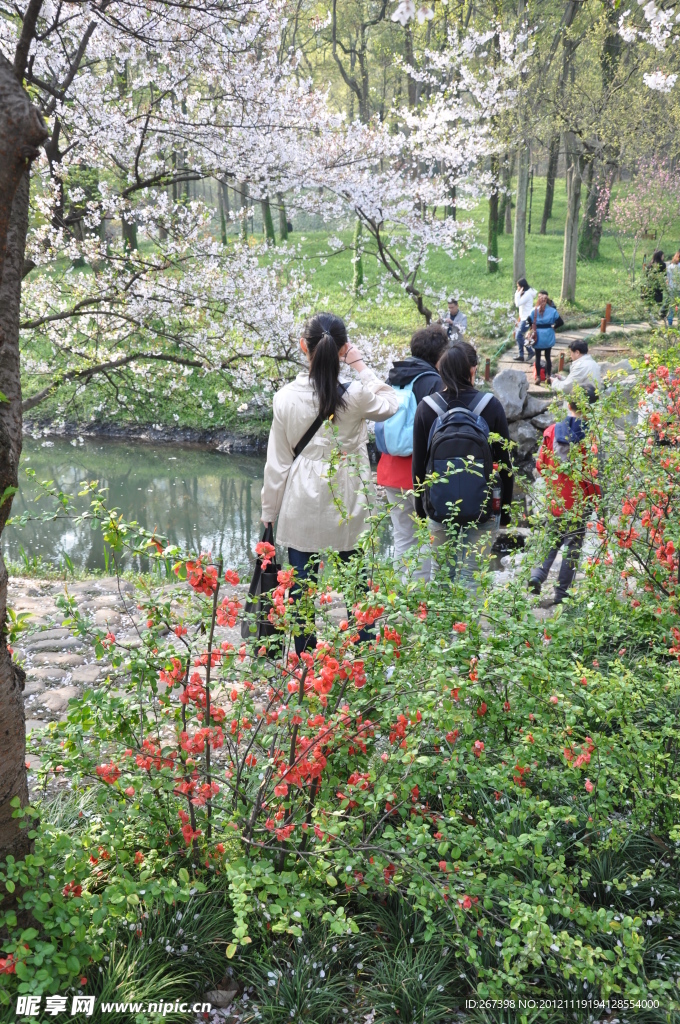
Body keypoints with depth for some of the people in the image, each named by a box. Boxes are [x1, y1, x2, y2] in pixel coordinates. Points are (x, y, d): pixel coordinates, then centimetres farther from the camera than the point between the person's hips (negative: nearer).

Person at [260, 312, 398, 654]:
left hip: (301, 509, 0)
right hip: (347, 508, 0)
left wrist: (269, 513, 9)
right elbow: (390, 404, 13)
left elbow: (277, 463, -1)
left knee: (301, 586, 9)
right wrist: (360, 365, 9)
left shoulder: (286, 397, -8)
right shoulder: (357, 395, -11)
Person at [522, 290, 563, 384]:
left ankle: (538, 377, 7)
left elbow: (528, 321, -14)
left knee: (538, 357, 8)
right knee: (548, 356, 13)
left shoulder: (534, 310, -7)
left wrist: (533, 326, 4)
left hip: (538, 337, -1)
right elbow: (560, 322, -8)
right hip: (548, 336, 1)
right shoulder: (552, 310, -4)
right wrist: (553, 326, 7)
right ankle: (548, 377, 12)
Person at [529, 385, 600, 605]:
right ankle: (561, 593, 10)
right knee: (573, 546, 8)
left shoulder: (552, 431, -3)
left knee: (552, 540, 21)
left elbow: (540, 465, 4)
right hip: (578, 503, -3)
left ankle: (537, 575, 1)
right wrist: (595, 496, 2)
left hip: (554, 501, 3)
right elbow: (594, 472, -13)